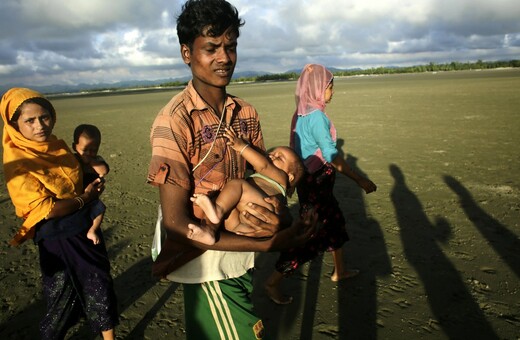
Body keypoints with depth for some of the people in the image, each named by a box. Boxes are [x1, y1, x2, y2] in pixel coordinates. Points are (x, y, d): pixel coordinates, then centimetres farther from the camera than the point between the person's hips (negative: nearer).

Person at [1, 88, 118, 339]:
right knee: (64, 296, 13)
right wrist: (85, 198, -10)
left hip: (86, 228, 6)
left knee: (101, 288, 15)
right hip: (57, 240, -6)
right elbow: (47, 210, -19)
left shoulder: (58, 145, 1)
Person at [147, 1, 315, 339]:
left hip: (241, 253, 6)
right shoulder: (174, 121, -22)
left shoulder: (246, 113, -3)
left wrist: (279, 211, -16)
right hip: (208, 262, -6)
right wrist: (267, 245, -29)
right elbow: (176, 223, -24)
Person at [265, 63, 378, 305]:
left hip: (311, 180, 10)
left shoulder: (302, 113, 6)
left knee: (335, 222, 22)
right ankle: (273, 283, 12)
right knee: (309, 235, 0)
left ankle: (339, 271, 41)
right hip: (315, 183, -10)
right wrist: (360, 180, -23)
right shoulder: (316, 116, -21)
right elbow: (331, 156, -26)